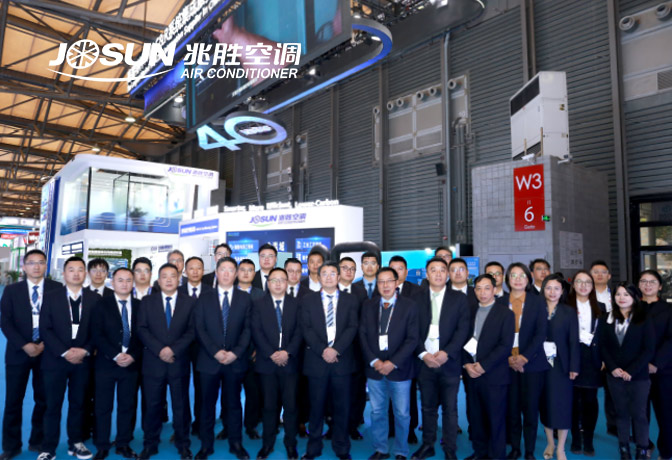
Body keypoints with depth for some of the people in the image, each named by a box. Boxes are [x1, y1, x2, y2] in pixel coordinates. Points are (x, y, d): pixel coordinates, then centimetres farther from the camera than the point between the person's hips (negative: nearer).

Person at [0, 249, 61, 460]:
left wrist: (46, 344, -11)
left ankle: (37, 442, 22)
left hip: (47, 351, 0)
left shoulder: (57, 288, 1)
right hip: (18, 352, 1)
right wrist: (24, 345, -13)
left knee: (43, 399, 7)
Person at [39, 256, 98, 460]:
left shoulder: (94, 299, 4)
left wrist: (85, 350, -12)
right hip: (55, 359, -1)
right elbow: (45, 329, -5)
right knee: (53, 405, 4)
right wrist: (64, 352, -14)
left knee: (78, 404, 10)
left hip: (82, 360, 1)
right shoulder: (51, 297, 1)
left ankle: (76, 443, 23)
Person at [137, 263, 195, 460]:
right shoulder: (147, 302, 6)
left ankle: (183, 444, 21)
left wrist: (173, 349, -15)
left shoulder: (189, 302, 4)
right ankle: (150, 444, 23)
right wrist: (159, 350, -14)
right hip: (153, 362, 1)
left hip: (179, 362, 0)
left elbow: (191, 331, -2)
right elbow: (142, 329, -2)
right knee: (153, 405, 8)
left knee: (181, 405, 8)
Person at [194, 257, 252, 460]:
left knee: (234, 403, 10)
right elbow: (199, 329, -1)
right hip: (209, 360, 0)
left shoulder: (245, 298, 5)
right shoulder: (204, 298, 5)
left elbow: (247, 329, 0)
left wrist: (236, 352, -12)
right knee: (207, 404, 9)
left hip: (235, 360, 0)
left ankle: (236, 444, 23)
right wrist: (215, 351, -13)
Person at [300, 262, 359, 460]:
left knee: (342, 406, 8)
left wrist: (336, 349, -14)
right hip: (316, 360, 0)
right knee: (316, 406, 8)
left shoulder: (350, 300, 7)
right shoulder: (308, 300, 6)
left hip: (341, 360, 1)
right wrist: (322, 350, -13)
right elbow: (306, 329, -2)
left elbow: (352, 327, -2)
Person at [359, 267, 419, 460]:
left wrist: (393, 363, -14)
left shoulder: (409, 306, -5)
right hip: (374, 368, 2)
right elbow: (363, 335, 3)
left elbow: (412, 339, -8)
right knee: (377, 413, 12)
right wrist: (373, 361, -9)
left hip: (399, 369, -2)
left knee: (402, 414, 9)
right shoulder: (368, 305, 4)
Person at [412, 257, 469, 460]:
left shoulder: (459, 299, 4)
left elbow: (462, 330, -4)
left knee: (450, 409, 6)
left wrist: (446, 353, -14)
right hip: (424, 361, 1)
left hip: (449, 362, -1)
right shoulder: (417, 299, 6)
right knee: (428, 407, 11)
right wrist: (423, 354, -10)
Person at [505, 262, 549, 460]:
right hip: (507, 362, 1)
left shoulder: (537, 302, 4)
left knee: (530, 408, 2)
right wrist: (509, 358, -8)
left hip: (531, 363, -1)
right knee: (511, 408, 4)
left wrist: (524, 357, -11)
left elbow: (541, 333, -2)